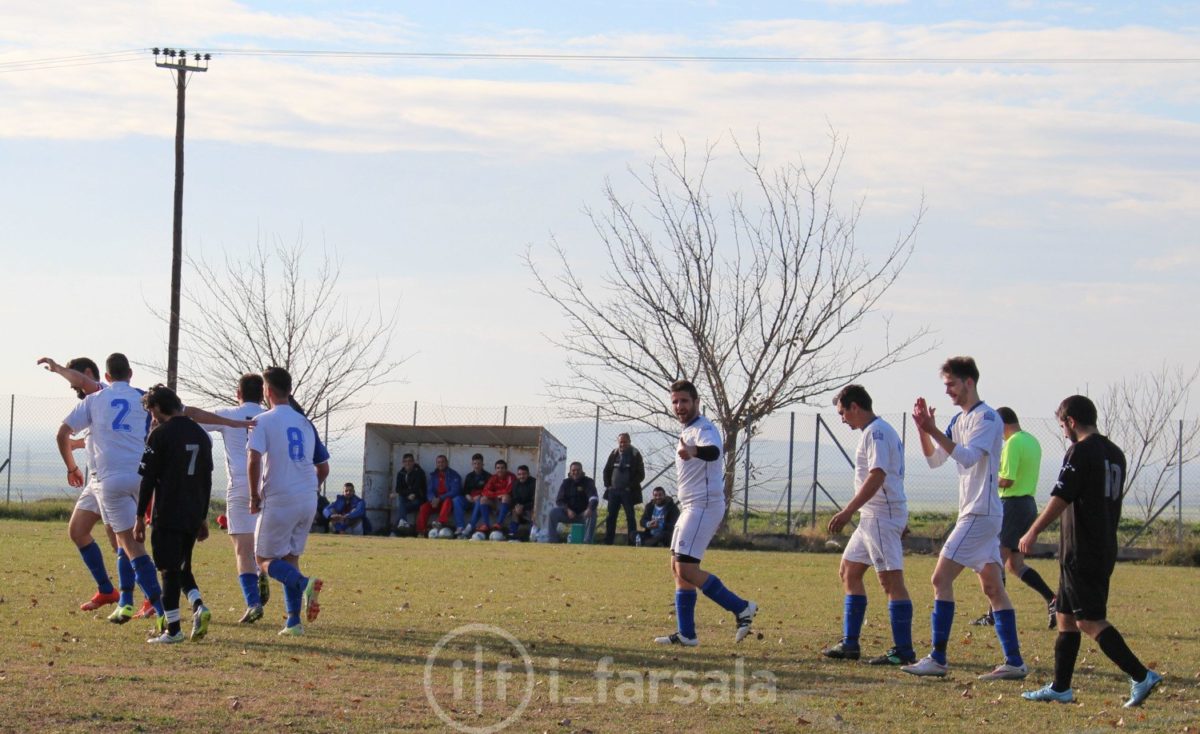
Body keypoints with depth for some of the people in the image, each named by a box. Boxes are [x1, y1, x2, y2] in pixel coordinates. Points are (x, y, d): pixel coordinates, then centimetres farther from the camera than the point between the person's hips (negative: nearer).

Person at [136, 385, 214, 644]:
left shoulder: (160, 435, -9)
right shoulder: (201, 435, 12)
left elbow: (148, 479, -9)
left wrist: (140, 517, -3)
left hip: (168, 515, -6)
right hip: (193, 515, 6)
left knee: (170, 569, -1)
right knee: (182, 567, 18)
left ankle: (172, 628, 0)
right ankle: (198, 607, -5)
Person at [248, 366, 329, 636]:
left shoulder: (264, 421, -6)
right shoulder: (305, 423, 13)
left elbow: (254, 460, -19)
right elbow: (323, 468, 16)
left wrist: (254, 497, -8)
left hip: (279, 501, -6)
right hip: (308, 502, 6)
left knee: (264, 559, 5)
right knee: (290, 557, 15)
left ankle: (304, 583, -23)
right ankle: (294, 621, 5)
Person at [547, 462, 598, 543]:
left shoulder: (588, 482, -5)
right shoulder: (566, 483, 5)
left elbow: (594, 498, -22)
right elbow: (559, 501, -2)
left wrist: (590, 509, -45)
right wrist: (567, 510, -23)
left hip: (583, 515, -2)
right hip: (569, 514, 2)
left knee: (592, 514, -35)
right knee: (553, 513, -23)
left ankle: (587, 542, -35)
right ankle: (552, 541, -18)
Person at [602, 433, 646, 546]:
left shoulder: (635, 455, -3)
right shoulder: (614, 454, 9)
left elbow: (641, 475, -5)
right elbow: (606, 471, 16)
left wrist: (631, 486, -12)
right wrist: (608, 485, 5)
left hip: (628, 492, -4)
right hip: (613, 491, 4)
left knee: (630, 517, -3)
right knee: (610, 517, 4)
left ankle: (632, 542, -3)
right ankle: (608, 542, 8)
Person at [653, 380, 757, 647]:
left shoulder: (703, 429, -14)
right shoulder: (687, 431, 18)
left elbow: (713, 452, -38)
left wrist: (694, 451, -60)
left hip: (704, 506, -10)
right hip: (691, 507, 10)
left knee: (686, 569, -16)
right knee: (678, 568, 11)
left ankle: (741, 608, -11)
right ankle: (686, 634, 14)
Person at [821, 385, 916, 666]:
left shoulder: (876, 432, -13)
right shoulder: (879, 430, 19)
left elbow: (877, 476, -24)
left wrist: (848, 512, -26)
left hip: (882, 516, -11)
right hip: (871, 517, 11)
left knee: (891, 579, -11)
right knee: (849, 571, 15)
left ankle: (903, 651, -11)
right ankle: (850, 644, 17)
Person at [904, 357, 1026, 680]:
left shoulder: (987, 417, -12)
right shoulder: (959, 420, 16)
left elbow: (968, 457, -24)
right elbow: (934, 460, 17)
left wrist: (934, 431, -29)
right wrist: (923, 429, 2)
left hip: (980, 513, -10)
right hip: (975, 512, 10)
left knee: (941, 578, -11)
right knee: (992, 587, 7)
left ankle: (937, 659, -11)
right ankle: (1014, 662, 7)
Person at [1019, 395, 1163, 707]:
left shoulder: (1080, 452, -12)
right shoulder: (1115, 454, 14)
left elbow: (1060, 500, -15)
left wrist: (1033, 533, -6)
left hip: (1081, 553, -9)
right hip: (1105, 550, 9)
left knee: (1091, 621, -9)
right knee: (1066, 617, 14)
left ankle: (1141, 676, -16)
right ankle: (1060, 687, 15)